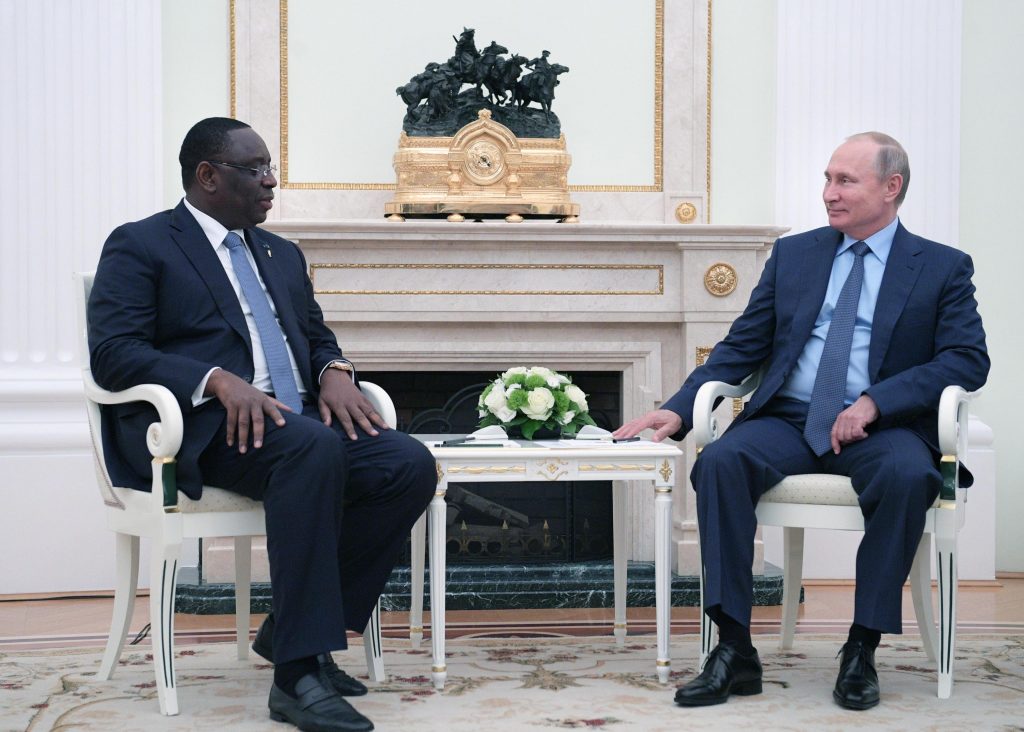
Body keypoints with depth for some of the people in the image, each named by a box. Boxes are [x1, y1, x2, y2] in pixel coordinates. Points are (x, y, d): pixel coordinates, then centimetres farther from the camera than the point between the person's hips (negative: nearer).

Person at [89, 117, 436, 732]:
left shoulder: (283, 255, 27)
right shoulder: (139, 246, 4)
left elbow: (318, 338, 27)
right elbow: (112, 353, -8)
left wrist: (335, 372, 0)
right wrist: (219, 380, -23)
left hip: (298, 419, 7)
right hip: (203, 428, -7)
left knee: (410, 465, -19)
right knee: (314, 449, -37)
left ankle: (292, 628, -9)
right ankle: (298, 673, -36)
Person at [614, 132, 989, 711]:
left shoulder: (944, 268, 7)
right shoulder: (793, 255, 17)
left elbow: (968, 359, -5)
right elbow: (740, 348, 14)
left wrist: (875, 402, -18)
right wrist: (679, 409, -2)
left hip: (881, 427, -2)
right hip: (787, 420, 2)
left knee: (908, 474, -37)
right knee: (720, 461, -29)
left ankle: (863, 649, -24)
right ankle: (735, 651, -27)